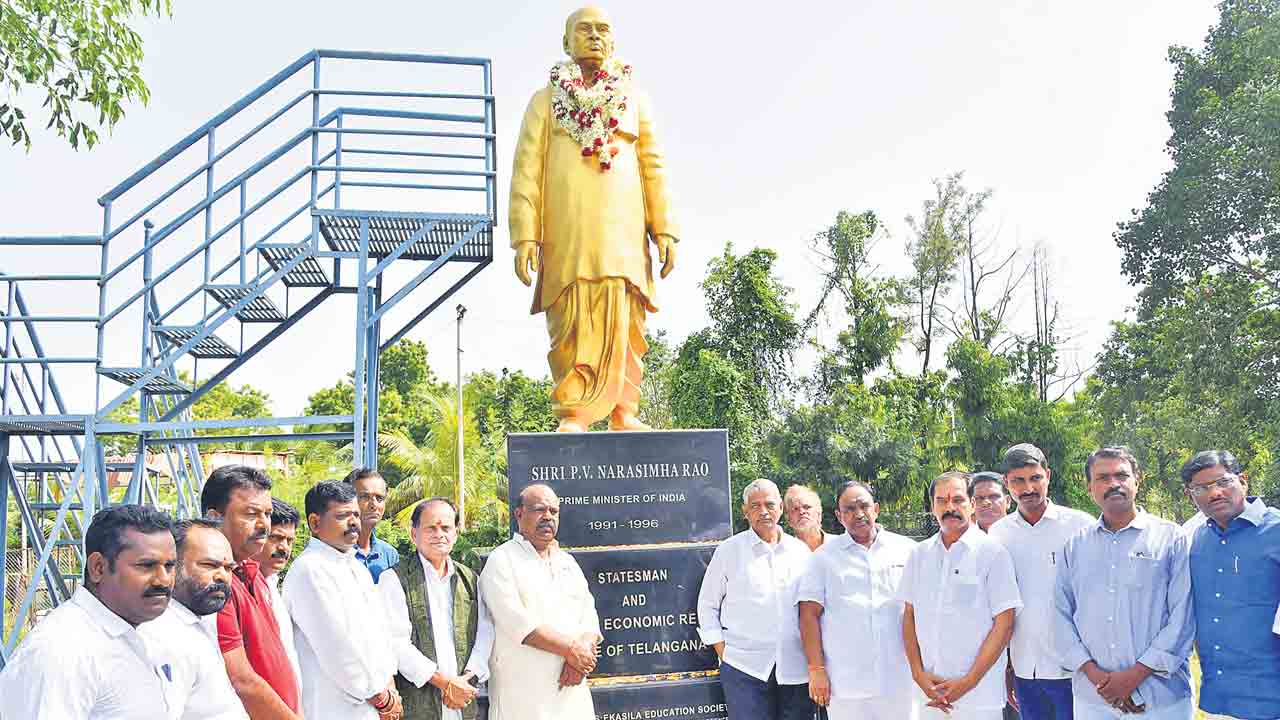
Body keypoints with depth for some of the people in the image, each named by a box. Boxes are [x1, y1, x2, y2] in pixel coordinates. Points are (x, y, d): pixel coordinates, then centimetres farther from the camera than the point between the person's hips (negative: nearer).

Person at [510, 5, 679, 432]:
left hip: (620, 228, 1)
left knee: (620, 321, -4)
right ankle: (572, 418, -6)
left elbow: (653, 168, 13)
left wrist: (664, 229, 2)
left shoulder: (634, 99, 19)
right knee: (572, 322, -8)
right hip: (565, 230, -1)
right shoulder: (546, 100, 14)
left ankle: (623, 413, 2)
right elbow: (526, 170, 6)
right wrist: (525, 236, -5)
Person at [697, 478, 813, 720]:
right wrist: (723, 652, 0)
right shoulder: (728, 550, 2)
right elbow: (707, 606, 7)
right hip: (744, 668, -2)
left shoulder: (801, 551, 9)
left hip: (797, 670, 3)